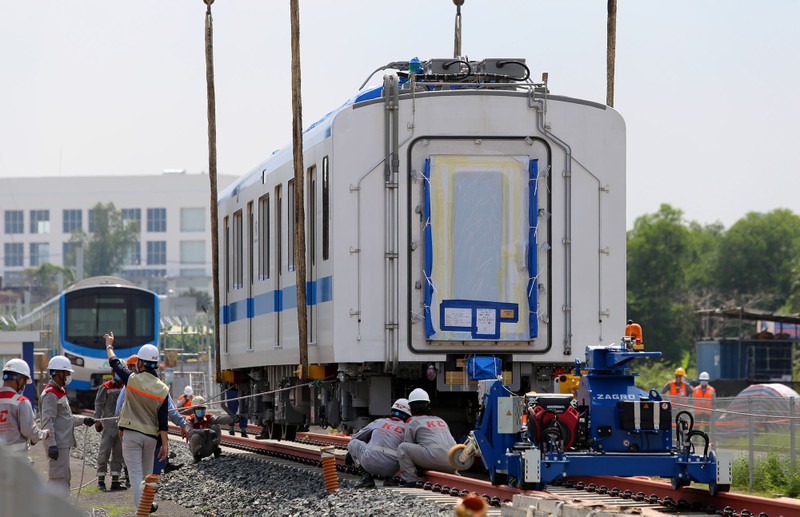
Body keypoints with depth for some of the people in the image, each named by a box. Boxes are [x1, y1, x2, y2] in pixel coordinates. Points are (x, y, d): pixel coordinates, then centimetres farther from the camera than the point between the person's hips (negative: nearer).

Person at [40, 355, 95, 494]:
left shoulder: (60, 392, 19)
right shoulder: (50, 394, -15)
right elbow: (48, 422, -21)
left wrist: (83, 420, 19)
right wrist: (52, 445, -25)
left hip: (64, 443, 11)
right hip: (58, 445, -11)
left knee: (64, 478, 15)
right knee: (58, 477, -12)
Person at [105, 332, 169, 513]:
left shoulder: (133, 380, -11)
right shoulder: (162, 389, -3)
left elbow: (114, 362, 7)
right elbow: (163, 421, -3)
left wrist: (109, 344, 25)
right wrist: (165, 444, 1)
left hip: (131, 433, -3)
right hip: (151, 435, 3)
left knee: (136, 475, -5)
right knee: (147, 473, 21)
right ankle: (148, 505, 34)